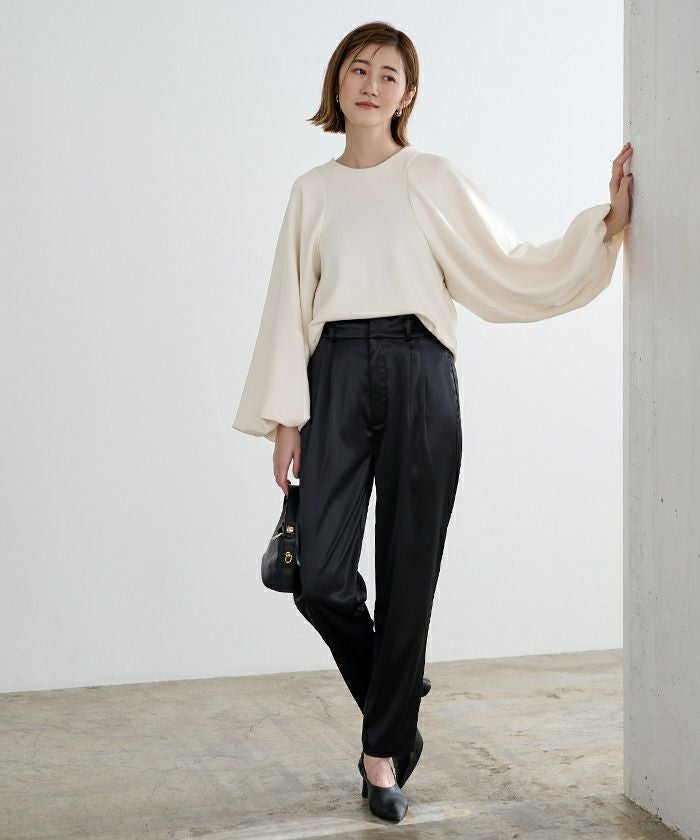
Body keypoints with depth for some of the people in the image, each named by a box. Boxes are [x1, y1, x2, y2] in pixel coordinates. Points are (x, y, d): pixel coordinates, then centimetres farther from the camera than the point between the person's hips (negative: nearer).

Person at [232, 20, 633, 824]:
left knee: (408, 574, 0)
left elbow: (512, 269, 4)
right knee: (320, 578, -7)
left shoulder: (434, 178, 8)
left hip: (418, 374, -1)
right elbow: (290, 306, 11)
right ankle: (396, 691, 23)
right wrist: (285, 416, 5)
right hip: (337, 373, 2)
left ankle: (386, 750, 15)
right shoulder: (312, 190, 14)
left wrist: (605, 224, -6)